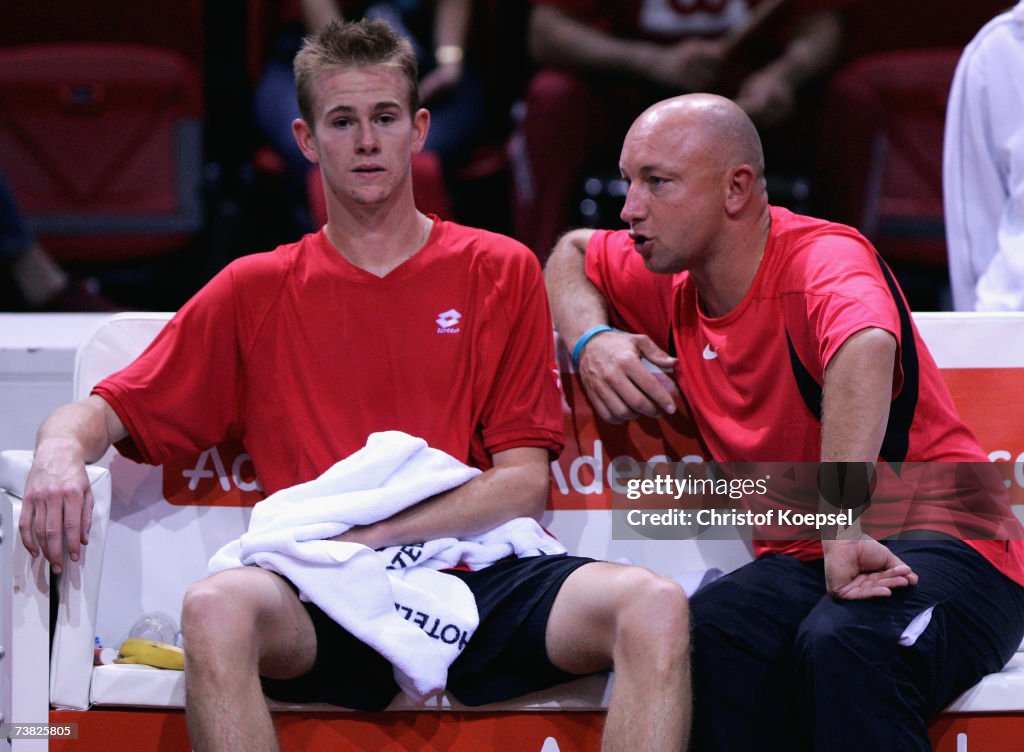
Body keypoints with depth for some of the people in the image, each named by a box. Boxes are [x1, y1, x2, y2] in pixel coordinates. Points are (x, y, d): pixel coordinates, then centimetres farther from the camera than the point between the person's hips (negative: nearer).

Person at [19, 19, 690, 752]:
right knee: (217, 607, -36)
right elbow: (105, 412, 13)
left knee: (654, 605, -30)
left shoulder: (500, 272, 14)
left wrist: (365, 532, -7)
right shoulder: (256, 291, 17)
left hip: (480, 581, 1)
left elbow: (524, 483, 7)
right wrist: (61, 453, -13)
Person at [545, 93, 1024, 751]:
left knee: (842, 644, -40)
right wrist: (590, 339, 8)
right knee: (707, 636, -29)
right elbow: (571, 253, 32)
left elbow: (867, 344, -40)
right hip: (804, 560, 6)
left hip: (943, 540, -6)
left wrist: (843, 534, -48)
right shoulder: (671, 283, 10)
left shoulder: (824, 258, -16)